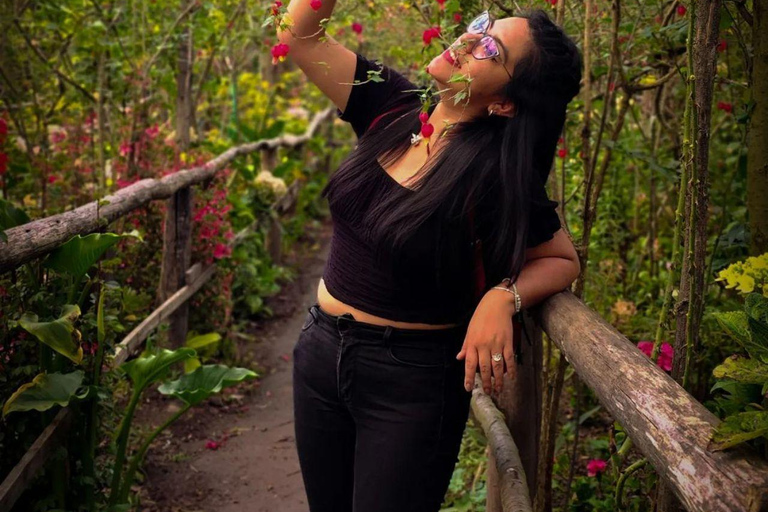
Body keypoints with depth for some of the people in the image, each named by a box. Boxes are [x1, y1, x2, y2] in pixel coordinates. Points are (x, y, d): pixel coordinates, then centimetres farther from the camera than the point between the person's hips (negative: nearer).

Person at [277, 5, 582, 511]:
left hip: (413, 379, -5)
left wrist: (502, 296, -24)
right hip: (322, 350, 6)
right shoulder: (390, 108, -6)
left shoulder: (498, 174, -20)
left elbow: (563, 259, -6)